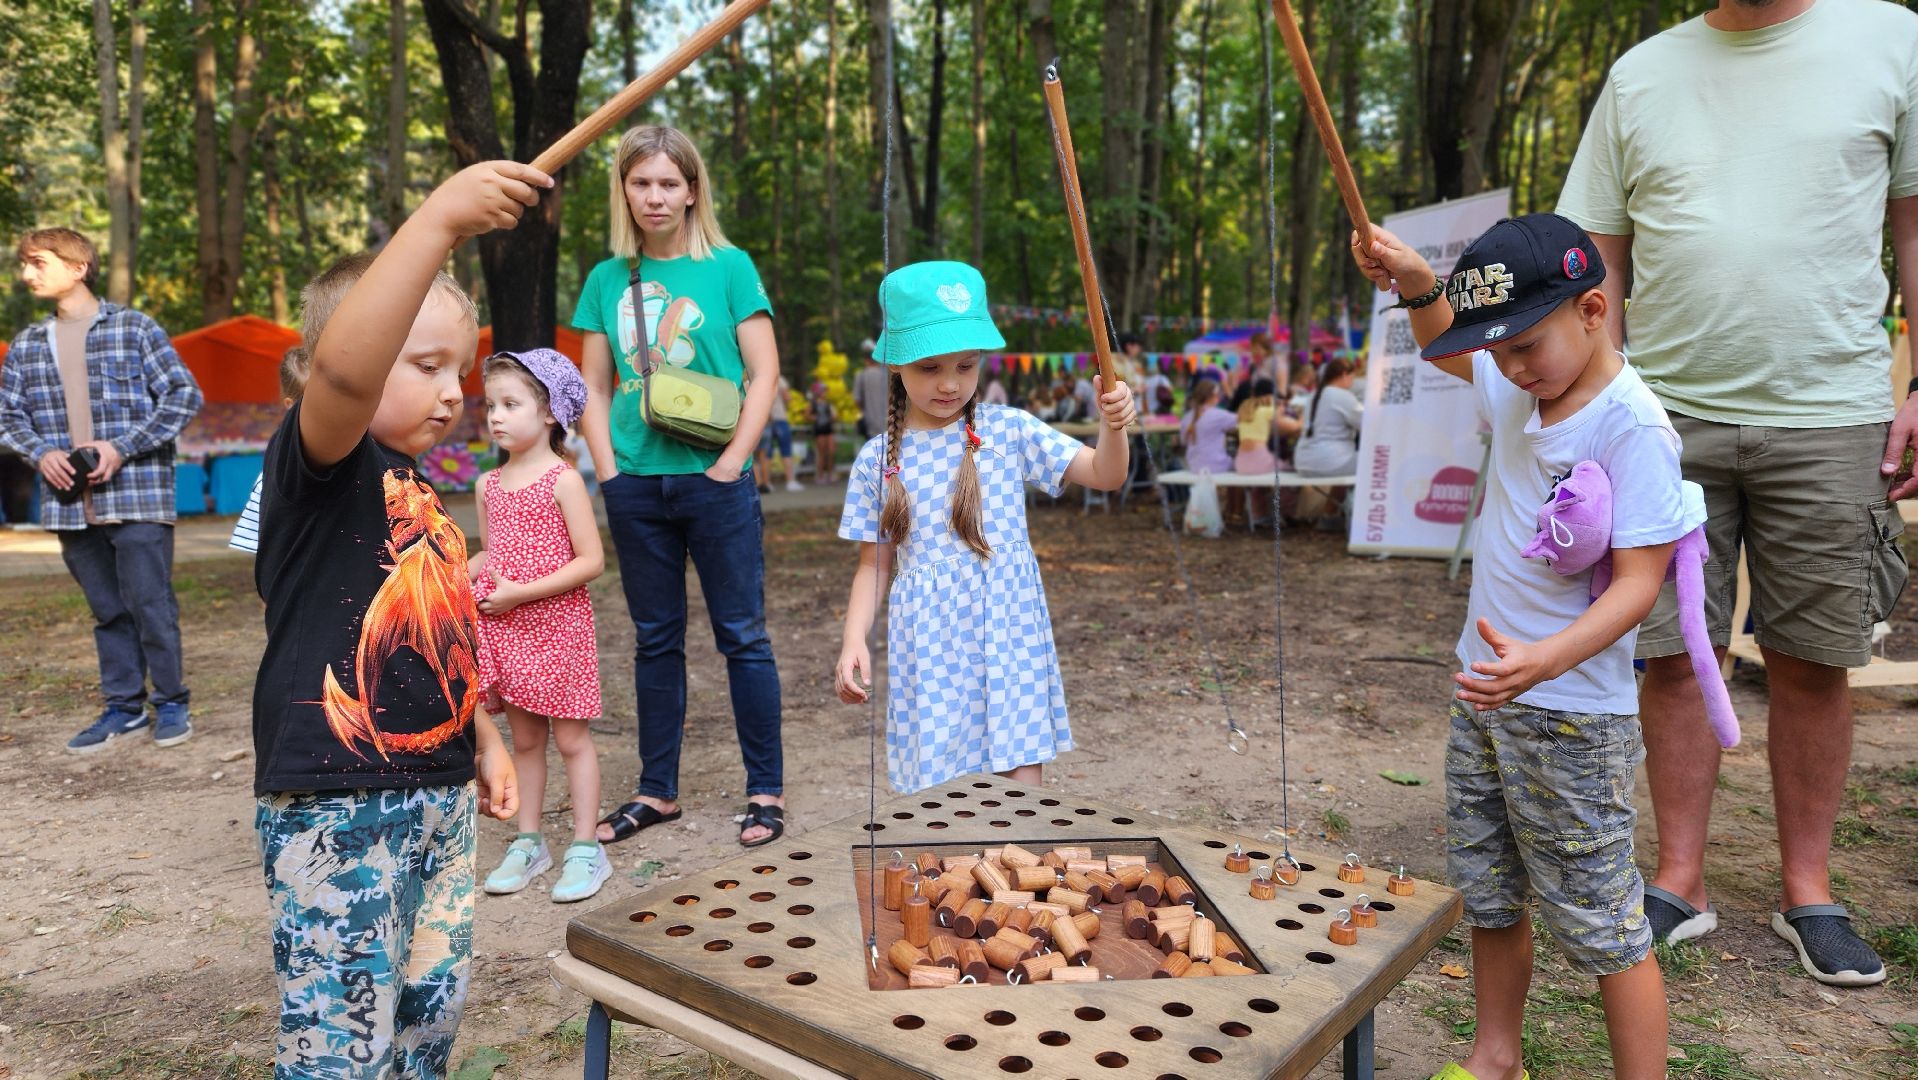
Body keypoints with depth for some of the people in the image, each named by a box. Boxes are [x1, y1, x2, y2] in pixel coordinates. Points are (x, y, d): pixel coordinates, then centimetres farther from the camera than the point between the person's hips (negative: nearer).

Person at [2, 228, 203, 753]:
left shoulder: (135, 329, -1)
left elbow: (185, 394, -5)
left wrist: (124, 447, -12)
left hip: (137, 497, -4)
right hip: (70, 503, 5)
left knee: (151, 603, -3)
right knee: (107, 610, 11)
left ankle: (171, 703, 11)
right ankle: (123, 706, 21)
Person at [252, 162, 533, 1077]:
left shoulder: (416, 486, 14)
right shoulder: (317, 463, -12)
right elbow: (343, 367, -35)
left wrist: (483, 738, 22)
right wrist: (438, 220, -42)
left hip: (439, 794, 9)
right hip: (335, 810, -8)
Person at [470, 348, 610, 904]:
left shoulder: (563, 480, -11)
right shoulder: (489, 485, 8)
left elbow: (591, 561, -16)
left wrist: (521, 592, -20)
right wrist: (459, 573, -3)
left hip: (557, 625, -6)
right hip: (505, 630, 6)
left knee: (570, 737, 3)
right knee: (524, 738, 14)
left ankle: (585, 848, 11)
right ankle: (528, 843, 25)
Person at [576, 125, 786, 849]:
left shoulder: (729, 267, 0)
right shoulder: (608, 279, 9)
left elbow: (764, 373, -4)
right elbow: (595, 388, 12)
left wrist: (731, 462, -11)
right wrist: (608, 468, 0)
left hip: (714, 480, -3)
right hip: (636, 485, 4)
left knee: (742, 634, 2)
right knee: (655, 640, 12)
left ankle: (766, 791, 13)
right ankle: (657, 792, 24)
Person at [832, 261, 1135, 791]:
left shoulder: (1009, 430, 0)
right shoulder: (877, 458, 3)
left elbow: (1104, 474, -3)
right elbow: (872, 564, 9)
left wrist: (1113, 426, -23)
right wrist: (853, 641, -3)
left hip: (1009, 636, 0)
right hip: (928, 647, 1)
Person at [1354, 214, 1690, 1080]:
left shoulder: (1632, 426, -19)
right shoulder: (1517, 391, 4)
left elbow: (1638, 581, -23)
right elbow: (1442, 347, 25)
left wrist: (1548, 659, -38)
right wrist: (1416, 283, 5)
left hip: (1571, 715, -8)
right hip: (1484, 688, 8)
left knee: (1603, 923, 2)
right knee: (1487, 895, 20)